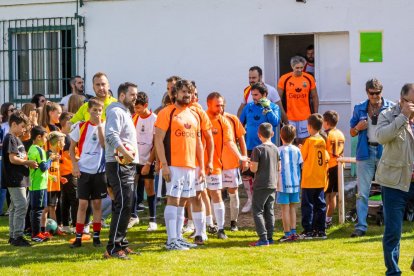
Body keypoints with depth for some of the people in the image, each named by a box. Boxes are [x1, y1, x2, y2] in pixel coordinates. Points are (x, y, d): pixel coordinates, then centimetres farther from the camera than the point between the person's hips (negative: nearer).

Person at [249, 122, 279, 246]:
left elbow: (254, 168, -15)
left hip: (260, 186, -6)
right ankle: (269, 237, 13)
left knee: (258, 211, -2)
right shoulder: (275, 149, 5)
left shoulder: (258, 149, -14)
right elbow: (279, 168, 8)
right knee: (269, 211, 12)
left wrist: (250, 165, 5)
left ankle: (263, 238, -10)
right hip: (273, 185, 6)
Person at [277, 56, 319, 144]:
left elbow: (315, 98, 9)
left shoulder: (309, 78, 2)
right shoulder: (284, 79, -3)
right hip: (289, 118, -1)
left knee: (303, 142, 8)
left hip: (305, 117, 1)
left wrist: (315, 114, 5)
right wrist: (281, 114, -4)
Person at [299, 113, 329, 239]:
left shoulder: (309, 141, -11)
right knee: (320, 204, 9)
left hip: (309, 180, -6)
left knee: (307, 205, -2)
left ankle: (308, 230, -3)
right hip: (321, 180, 6)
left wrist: (300, 149, 10)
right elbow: (326, 158, 7)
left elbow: (302, 157, -8)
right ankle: (320, 230, 10)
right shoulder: (323, 141, 6)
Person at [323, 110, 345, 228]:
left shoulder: (327, 135, -13)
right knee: (333, 195, 12)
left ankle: (324, 219, -3)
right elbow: (341, 151, 13)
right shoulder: (341, 134, 8)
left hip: (328, 167, -6)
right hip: (338, 167, 6)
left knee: (326, 195, -2)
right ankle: (329, 218, 18)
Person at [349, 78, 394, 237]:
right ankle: (361, 226, -1)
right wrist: (358, 128, -7)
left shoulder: (391, 107, 4)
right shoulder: (359, 109, 9)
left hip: (385, 152, -1)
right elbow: (352, 133, 15)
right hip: (365, 153, 1)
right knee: (362, 192, -2)